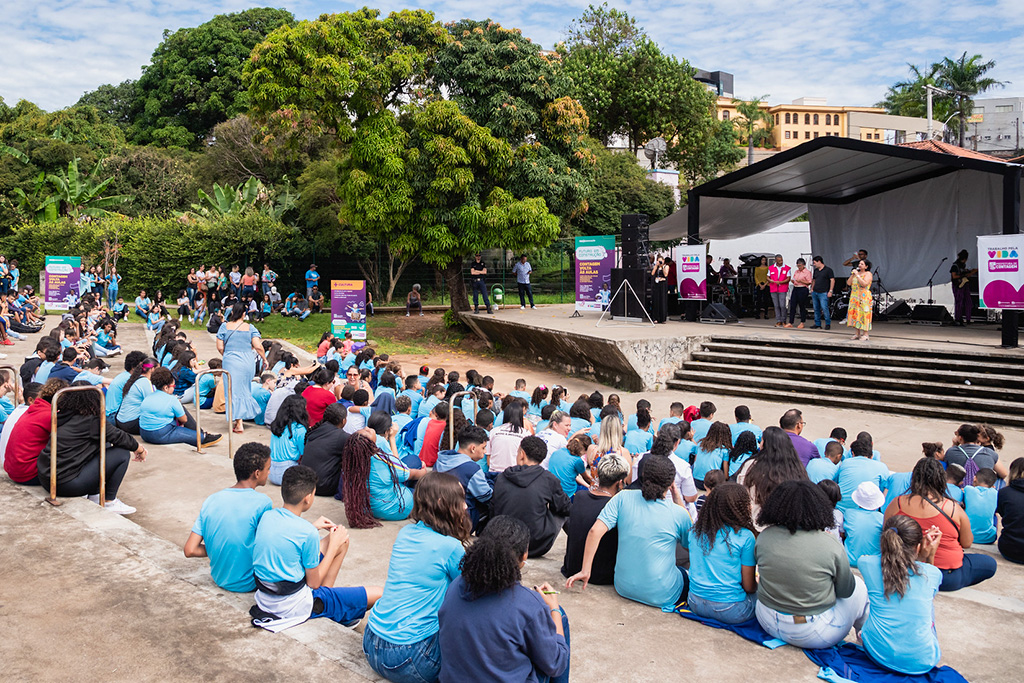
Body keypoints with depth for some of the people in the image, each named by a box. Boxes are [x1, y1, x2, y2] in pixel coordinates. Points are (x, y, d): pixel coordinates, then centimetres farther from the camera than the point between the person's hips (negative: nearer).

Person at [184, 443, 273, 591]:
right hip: (247, 583, -6)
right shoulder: (262, 502, -22)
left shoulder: (211, 500, -6)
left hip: (219, 578, 6)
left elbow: (190, 550, -7)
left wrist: (219, 550, 6)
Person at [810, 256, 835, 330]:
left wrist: (830, 291, -12)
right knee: (816, 309, 7)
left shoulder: (828, 270, -3)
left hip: (823, 293, -7)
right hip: (815, 292, 7)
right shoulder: (815, 271, 17)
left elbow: (832, 280, -6)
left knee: (824, 308, -12)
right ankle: (817, 324, 13)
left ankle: (828, 324, -2)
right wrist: (812, 289, 14)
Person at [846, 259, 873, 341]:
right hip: (854, 297, 7)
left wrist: (857, 275, -16)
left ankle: (865, 334, -6)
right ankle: (857, 334, 10)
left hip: (864, 297, -7)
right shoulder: (856, 273, 17)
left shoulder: (868, 274, -4)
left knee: (864, 314, -8)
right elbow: (848, 283, 11)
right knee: (855, 314, 4)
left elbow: (864, 284, -18)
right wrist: (852, 275, -1)